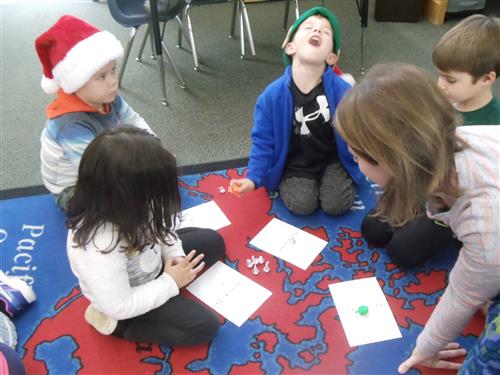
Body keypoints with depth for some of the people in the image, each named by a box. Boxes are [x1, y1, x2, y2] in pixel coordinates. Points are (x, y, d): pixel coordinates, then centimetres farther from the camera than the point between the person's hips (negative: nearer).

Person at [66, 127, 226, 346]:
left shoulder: (120, 205, -24)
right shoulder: (99, 248, -44)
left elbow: (158, 224, -2)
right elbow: (120, 306, -30)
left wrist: (174, 255, -13)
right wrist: (170, 283, -23)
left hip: (149, 265, 7)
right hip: (127, 303, -7)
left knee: (213, 242, 11)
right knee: (204, 326, -10)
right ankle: (115, 323, 0)